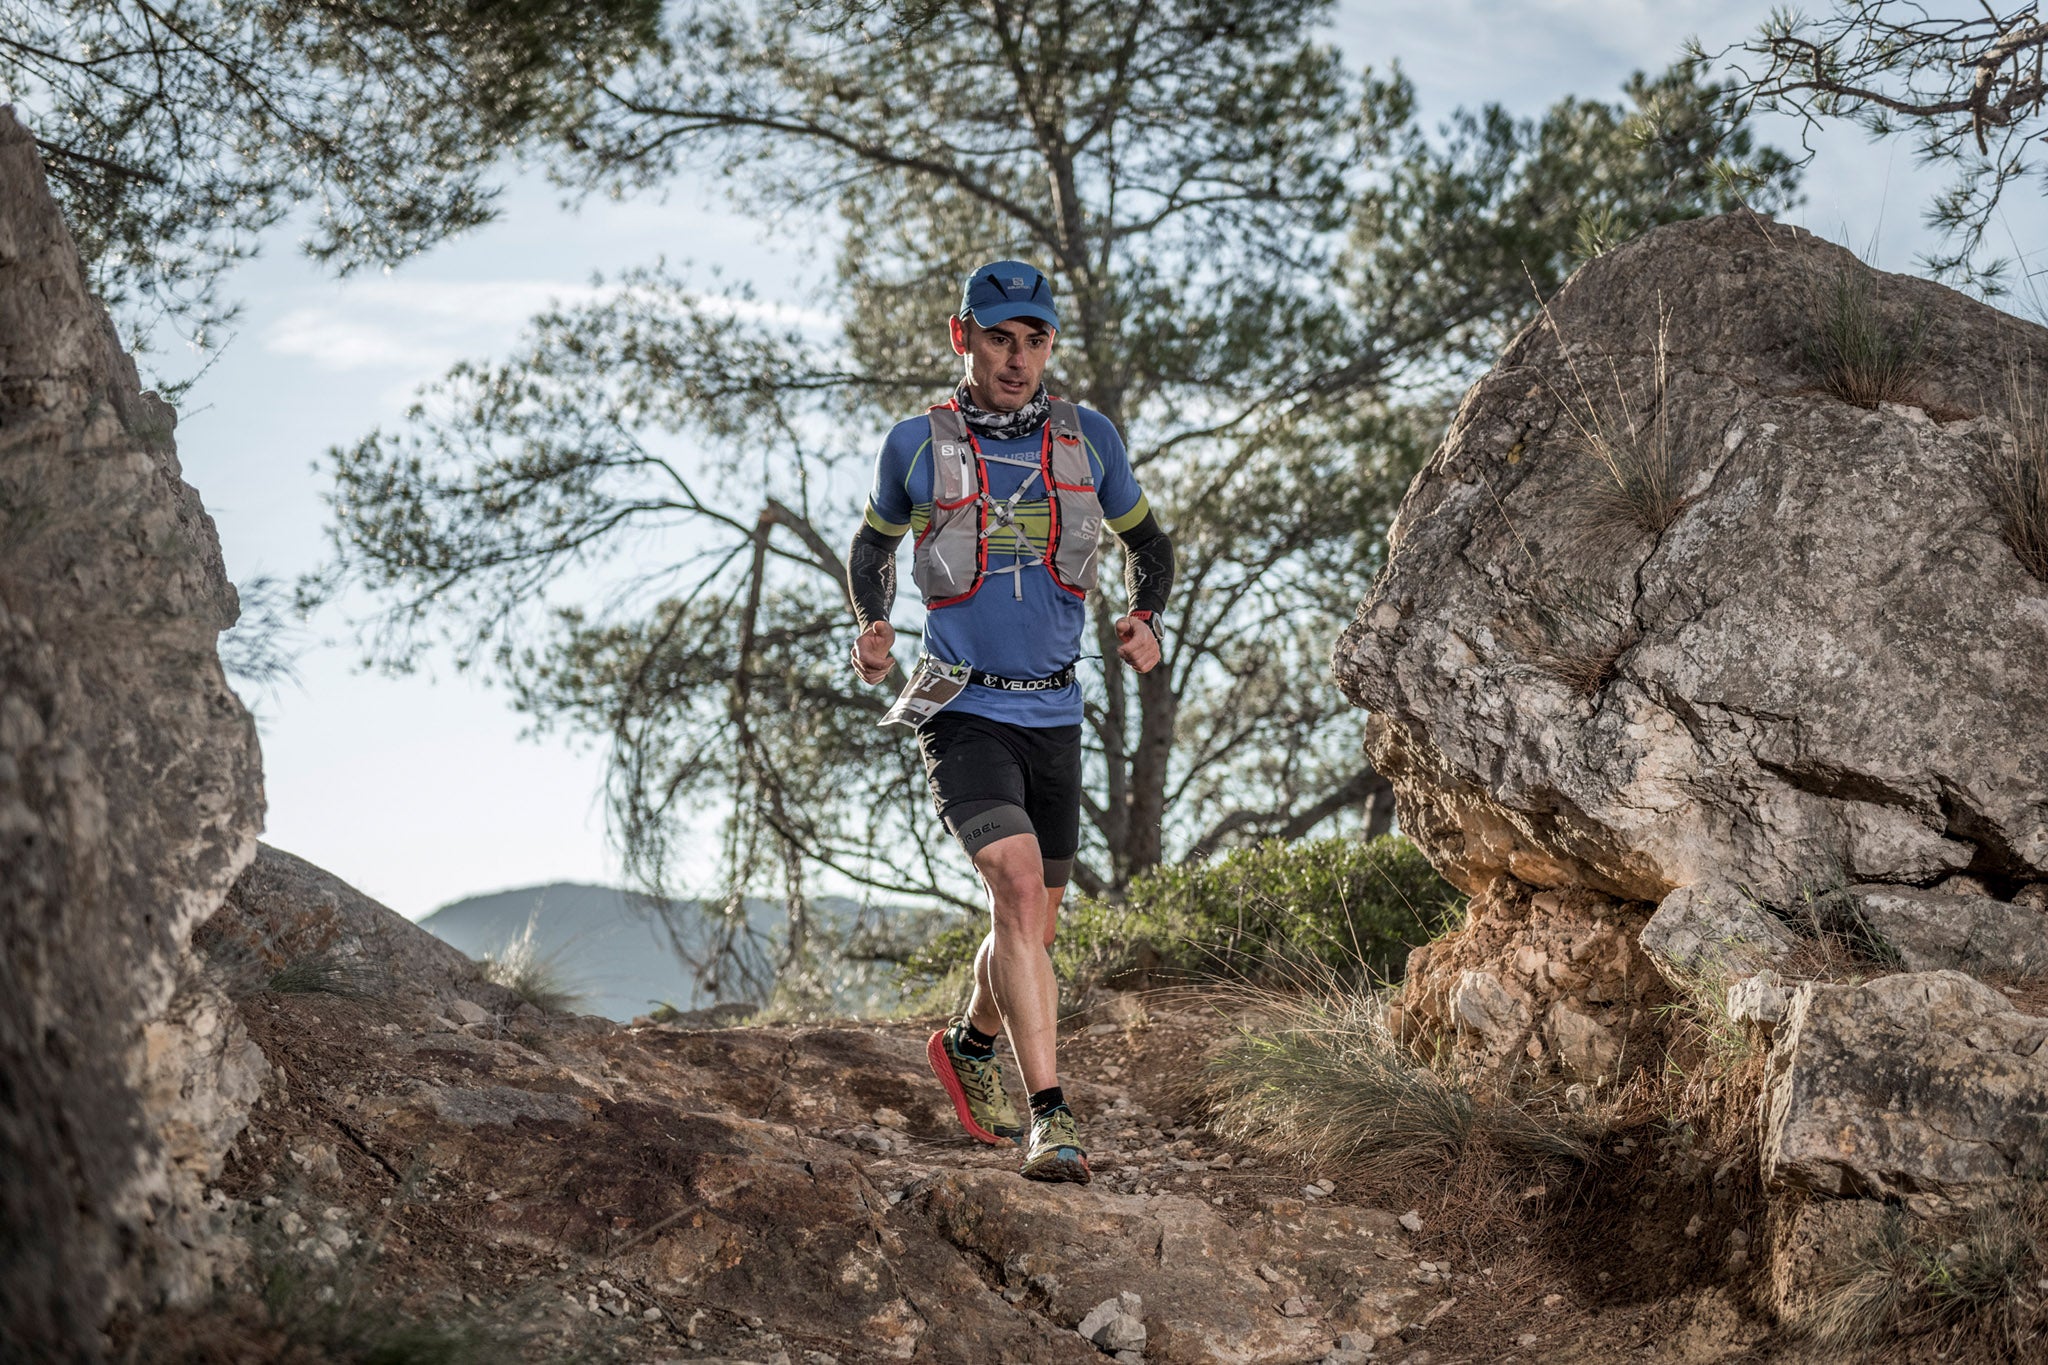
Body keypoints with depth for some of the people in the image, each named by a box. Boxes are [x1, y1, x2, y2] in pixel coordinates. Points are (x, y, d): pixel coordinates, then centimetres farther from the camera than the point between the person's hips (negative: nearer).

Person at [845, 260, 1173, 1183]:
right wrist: (871, 627, -3)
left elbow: (1146, 543, 17)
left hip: (1054, 715, 4)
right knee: (1021, 887, -24)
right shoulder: (917, 445, -3)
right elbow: (873, 545, 15)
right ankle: (1049, 1117, -25)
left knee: (1033, 924, 15)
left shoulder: (1088, 439, 2)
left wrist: (1145, 619, -3)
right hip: (963, 713, -4)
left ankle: (971, 1046, 46)